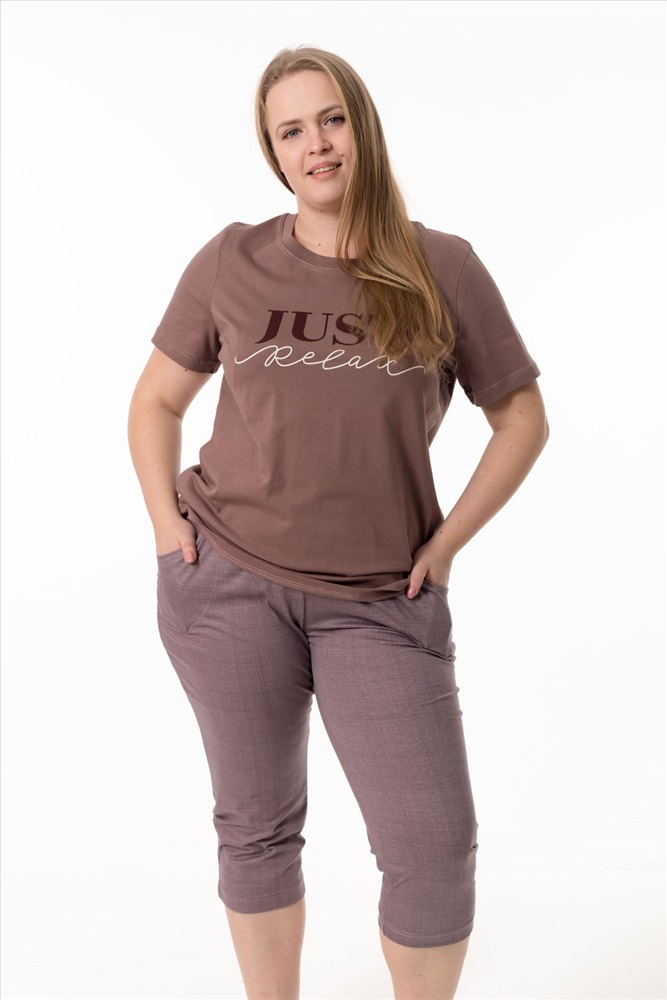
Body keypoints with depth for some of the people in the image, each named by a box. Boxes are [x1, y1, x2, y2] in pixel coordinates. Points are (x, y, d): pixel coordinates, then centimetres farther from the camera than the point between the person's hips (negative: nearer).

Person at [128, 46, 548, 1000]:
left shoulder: (442, 268, 0)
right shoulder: (232, 263, 3)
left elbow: (523, 418, 6)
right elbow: (156, 401, 14)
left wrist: (445, 544, -1)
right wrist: (168, 524, 2)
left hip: (381, 600, 0)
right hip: (226, 583, 1)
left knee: (435, 843, -1)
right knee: (256, 826, 12)